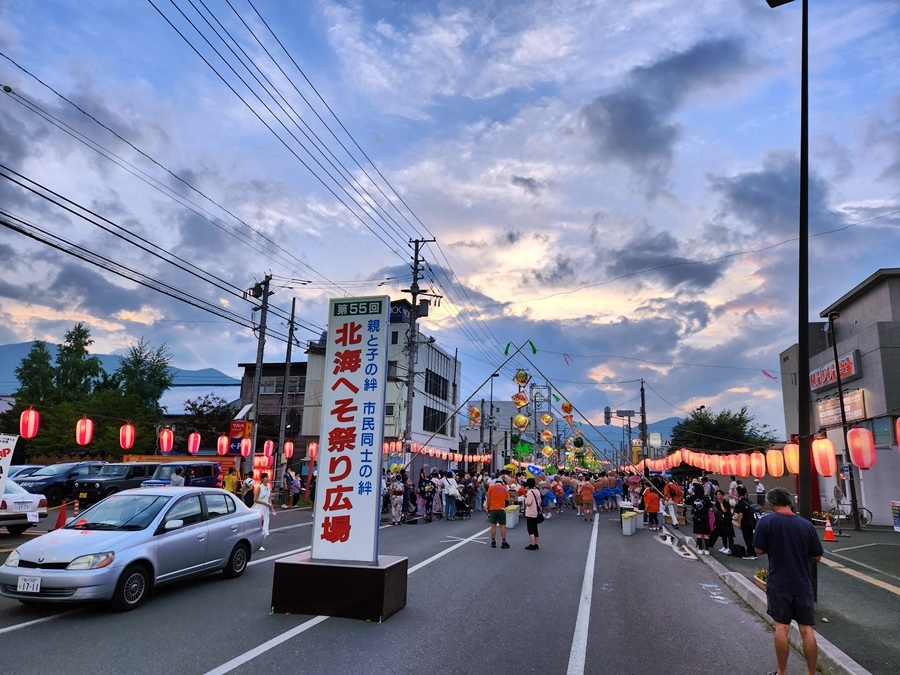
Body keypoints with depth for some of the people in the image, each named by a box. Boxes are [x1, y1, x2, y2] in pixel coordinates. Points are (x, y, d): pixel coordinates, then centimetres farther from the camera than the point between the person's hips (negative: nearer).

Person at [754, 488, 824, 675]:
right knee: (807, 630, 9)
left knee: (781, 627, 7)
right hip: (802, 584, 2)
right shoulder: (806, 524, -5)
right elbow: (816, 557, 2)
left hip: (778, 583, -2)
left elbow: (759, 550, -8)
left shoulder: (766, 521, -11)